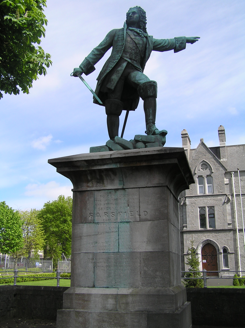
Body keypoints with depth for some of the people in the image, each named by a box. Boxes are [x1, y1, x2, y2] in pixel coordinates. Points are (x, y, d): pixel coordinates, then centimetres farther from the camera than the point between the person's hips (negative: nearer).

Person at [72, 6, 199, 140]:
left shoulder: (147, 40, 30)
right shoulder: (116, 33, 26)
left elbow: (165, 43, 42)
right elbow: (99, 50, 21)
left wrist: (184, 40, 43)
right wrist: (82, 67, 12)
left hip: (133, 70, 1)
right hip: (115, 69, -1)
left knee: (149, 86, -31)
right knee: (113, 107, -14)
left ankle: (151, 128, -40)